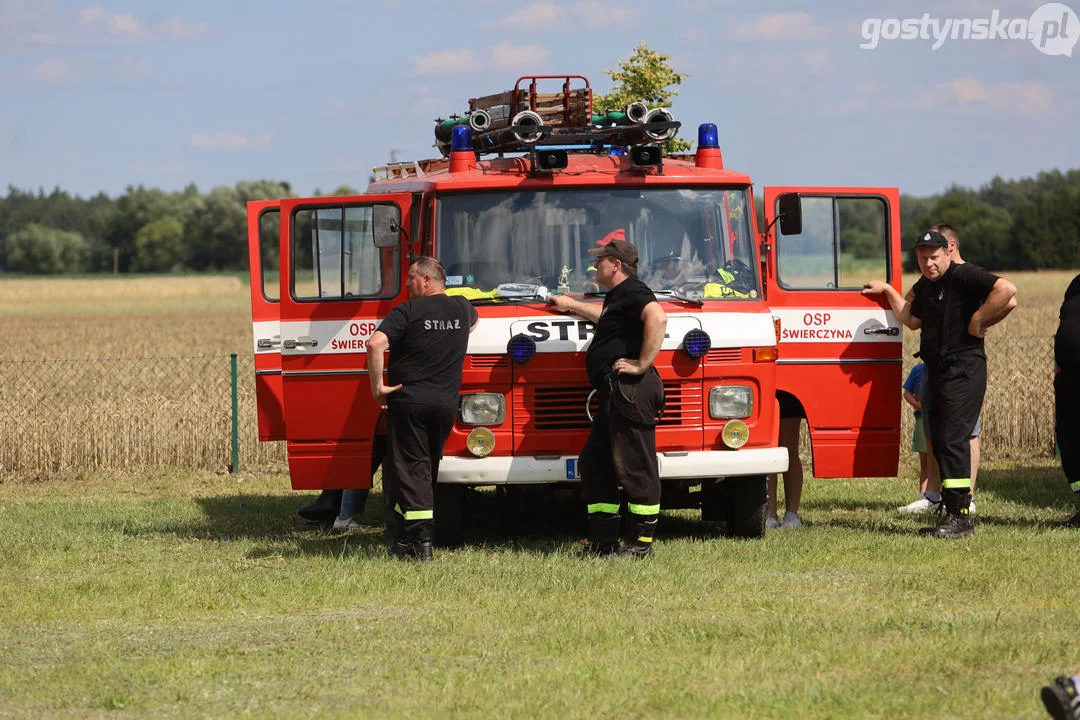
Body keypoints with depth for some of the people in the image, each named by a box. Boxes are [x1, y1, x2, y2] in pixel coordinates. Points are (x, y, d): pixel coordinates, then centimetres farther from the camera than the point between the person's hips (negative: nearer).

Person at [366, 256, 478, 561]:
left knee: (410, 470, -3)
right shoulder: (462, 308, 9)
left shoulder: (407, 311, -8)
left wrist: (377, 387, -13)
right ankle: (404, 540, 22)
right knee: (428, 471, 16)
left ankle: (421, 542, -13)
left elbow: (375, 344, -22)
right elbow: (474, 322, 36)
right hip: (446, 404, 5)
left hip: (408, 401, -5)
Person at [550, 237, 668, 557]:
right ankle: (603, 540, 15)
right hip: (615, 394, 12)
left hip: (631, 390, -12)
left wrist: (642, 364, -26)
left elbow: (657, 317, -29)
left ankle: (643, 542, -6)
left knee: (635, 466, -8)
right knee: (594, 462, 13)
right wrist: (572, 305, 62)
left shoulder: (633, 292, -9)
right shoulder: (618, 296, 24)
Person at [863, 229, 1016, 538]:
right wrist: (888, 291, 27)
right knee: (939, 441, 10)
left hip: (964, 370, -9)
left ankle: (961, 517, -13)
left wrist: (978, 320, -19)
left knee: (952, 439, -14)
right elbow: (912, 320, 28)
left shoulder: (963, 276, -13)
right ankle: (952, 510, 16)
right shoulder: (924, 286, 15)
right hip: (938, 371, 9)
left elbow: (1007, 290, -25)